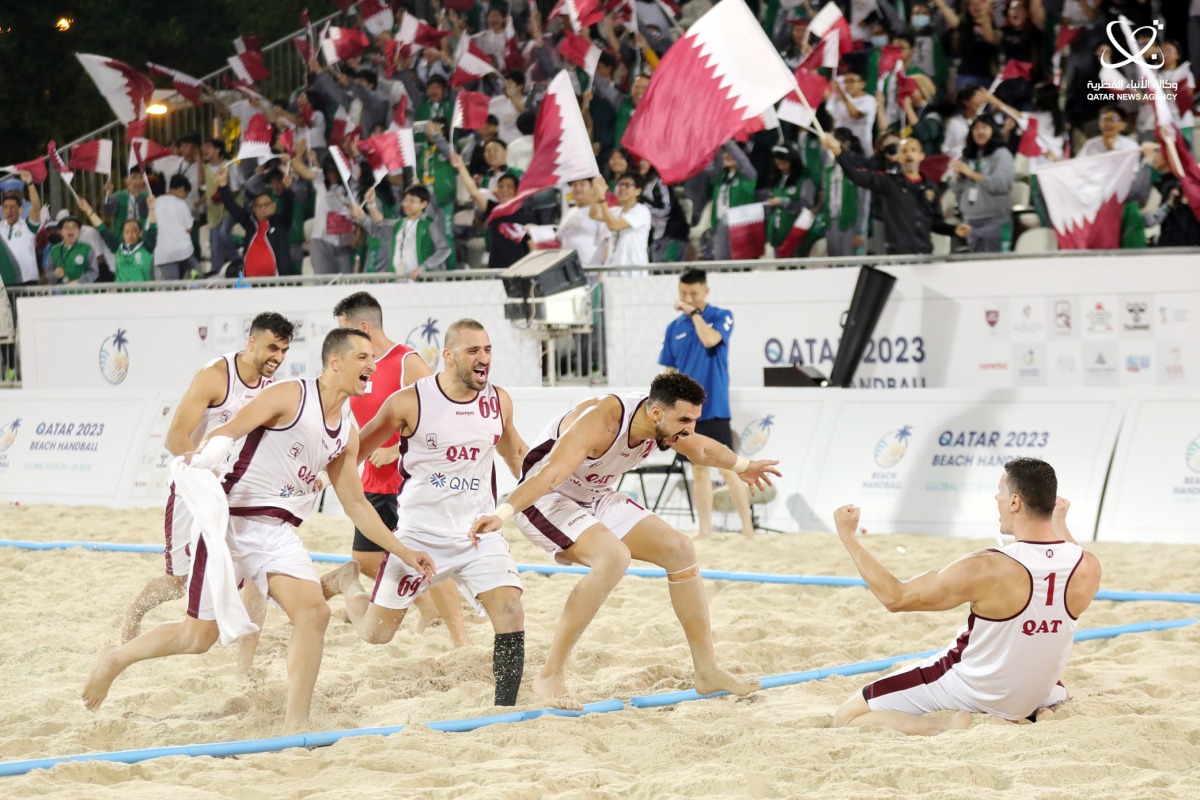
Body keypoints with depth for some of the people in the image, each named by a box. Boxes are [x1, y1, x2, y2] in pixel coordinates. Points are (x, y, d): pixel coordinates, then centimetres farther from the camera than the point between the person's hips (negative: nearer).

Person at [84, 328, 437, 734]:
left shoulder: (347, 436, 11)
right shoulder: (290, 396, -9)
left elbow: (356, 505, 20)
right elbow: (226, 433, -15)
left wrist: (404, 553, 17)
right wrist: (200, 461, -36)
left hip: (277, 532, 6)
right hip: (232, 521, -6)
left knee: (313, 612, -17)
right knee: (201, 634, 1)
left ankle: (294, 729, -13)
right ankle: (116, 659, 27)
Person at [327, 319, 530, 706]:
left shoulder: (499, 402, -1)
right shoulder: (410, 402, -13)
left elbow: (515, 451, 19)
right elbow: (360, 447, 2)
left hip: (479, 533, 2)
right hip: (419, 535, -2)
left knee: (511, 615, -18)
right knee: (376, 633, 7)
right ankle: (349, 583, 41)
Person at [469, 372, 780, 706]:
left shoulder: (666, 424, -7)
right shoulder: (601, 421, -33)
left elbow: (704, 450, 17)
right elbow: (550, 474, -45)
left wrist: (742, 466, 34)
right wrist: (502, 513, -57)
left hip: (597, 500, 9)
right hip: (546, 502, -9)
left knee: (680, 550, 2)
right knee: (614, 556, -34)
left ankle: (707, 672, 13)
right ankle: (550, 677, -29)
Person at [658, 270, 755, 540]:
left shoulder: (722, 316, -2)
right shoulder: (675, 327, 10)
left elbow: (710, 339, -23)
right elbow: (669, 373, 13)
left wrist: (694, 312, -13)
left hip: (714, 408, -5)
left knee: (728, 468, -8)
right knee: (698, 470, 9)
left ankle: (748, 529, -5)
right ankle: (705, 531, 14)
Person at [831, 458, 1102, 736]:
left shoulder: (986, 570, -30)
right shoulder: (1088, 568, -17)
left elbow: (895, 597, -20)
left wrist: (848, 536, -12)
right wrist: (1060, 523, 27)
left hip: (972, 690, -5)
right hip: (1034, 699, 6)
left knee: (846, 718, 0)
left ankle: (947, 726, -14)